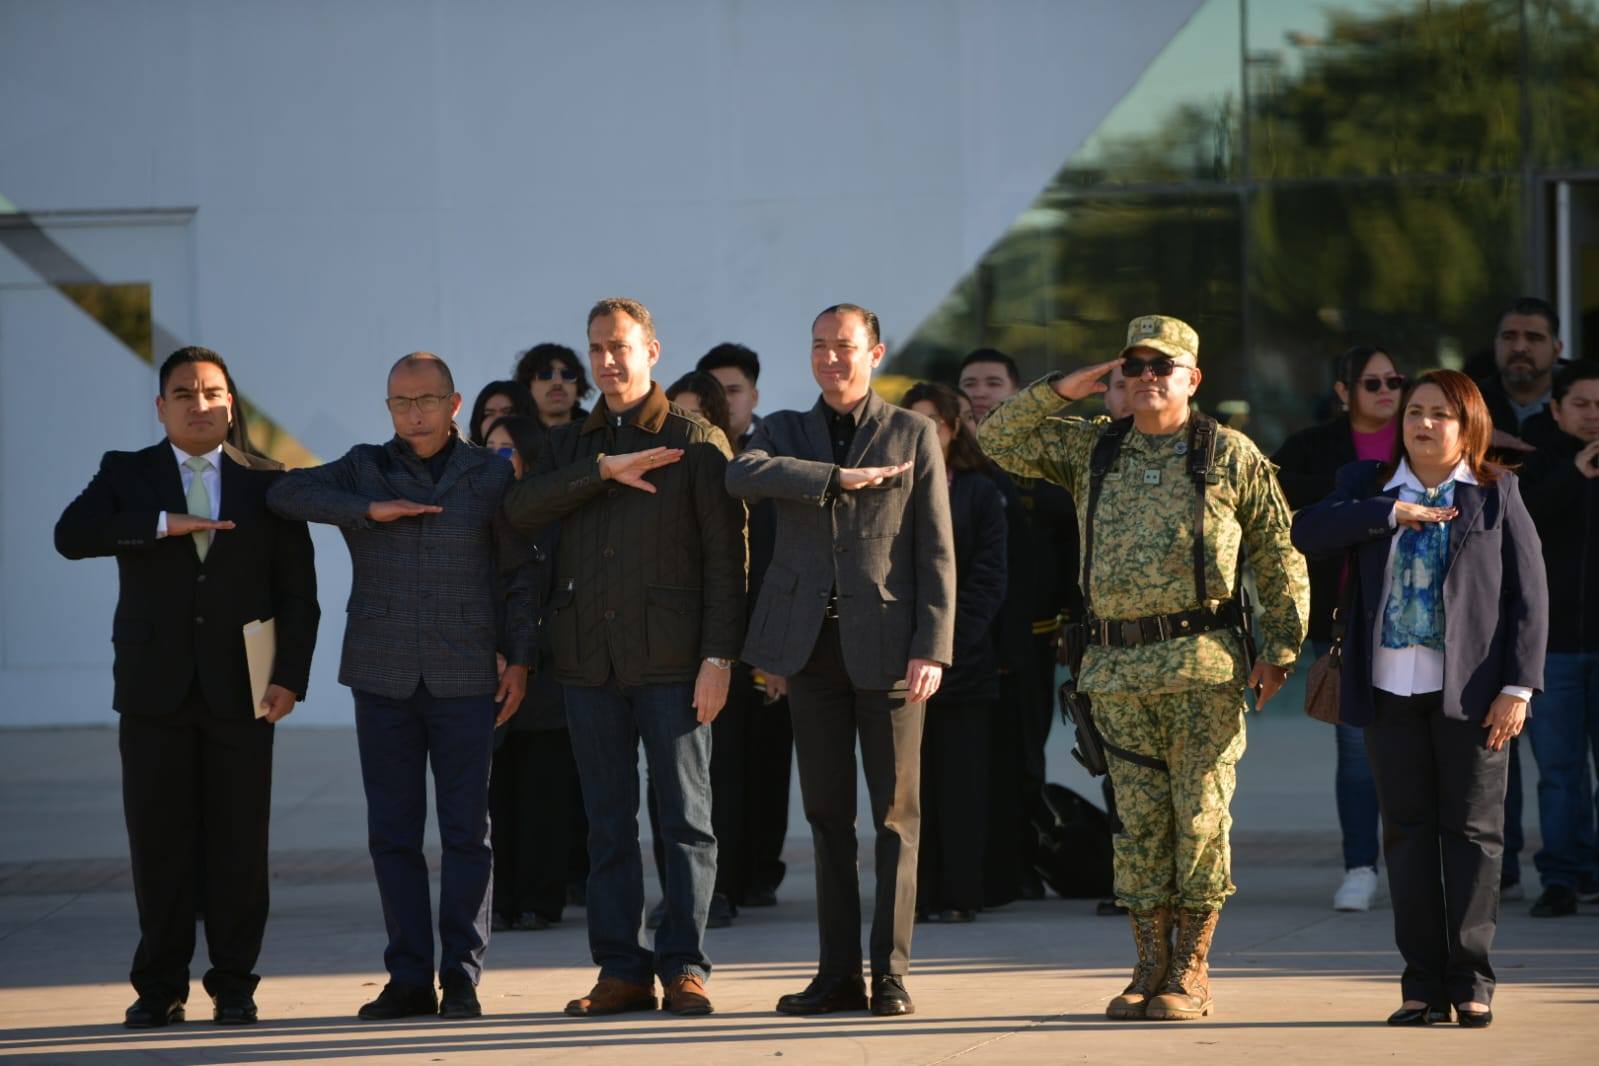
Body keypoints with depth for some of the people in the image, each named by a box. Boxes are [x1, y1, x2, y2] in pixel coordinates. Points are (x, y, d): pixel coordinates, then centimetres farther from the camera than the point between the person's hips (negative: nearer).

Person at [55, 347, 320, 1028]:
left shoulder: (267, 484, 8)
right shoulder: (126, 475, 8)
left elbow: (297, 590, 6)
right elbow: (71, 535, -10)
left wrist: (291, 676, -5)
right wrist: (161, 524, -19)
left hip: (239, 690, 0)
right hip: (155, 690, 0)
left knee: (239, 845, 0)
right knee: (159, 845, 0)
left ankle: (234, 987, 8)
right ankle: (160, 989, 8)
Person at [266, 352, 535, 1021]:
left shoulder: (490, 475, 6)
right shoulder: (365, 471, 7)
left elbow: (518, 573, 7)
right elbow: (285, 494, -7)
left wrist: (520, 660, 0)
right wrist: (369, 510, -16)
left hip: (465, 680, -1)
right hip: (383, 678, 1)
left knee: (465, 830, -2)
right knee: (393, 832, 2)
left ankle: (461, 976, 3)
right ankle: (409, 978, 8)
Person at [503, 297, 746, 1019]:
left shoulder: (696, 441, 2)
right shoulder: (571, 446, 15)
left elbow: (726, 555, -3)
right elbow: (521, 509, -4)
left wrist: (718, 656, -11)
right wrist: (603, 470, -14)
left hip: (671, 660, -4)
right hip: (590, 661, 4)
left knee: (685, 818, -2)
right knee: (608, 824, 5)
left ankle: (683, 966, 2)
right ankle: (621, 969, 9)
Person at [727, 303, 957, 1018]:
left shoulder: (913, 436, 7)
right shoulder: (786, 432, 13)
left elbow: (936, 553, 1)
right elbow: (741, 474, -12)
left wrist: (931, 650, -9)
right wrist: (841, 478, -17)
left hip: (886, 646, -2)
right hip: (812, 645, 3)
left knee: (896, 814, -2)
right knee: (828, 814, 5)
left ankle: (890, 972, 1)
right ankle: (838, 973, 9)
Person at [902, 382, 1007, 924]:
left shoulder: (980, 493, 7)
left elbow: (987, 578, 1)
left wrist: (950, 644, -9)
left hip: (962, 659, -1)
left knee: (959, 780, -1)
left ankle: (957, 894, 2)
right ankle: (914, 894, 1)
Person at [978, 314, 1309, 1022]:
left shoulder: (1231, 455, 3)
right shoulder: (1089, 448, 13)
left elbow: (1278, 554, 4)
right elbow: (999, 439, 15)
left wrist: (1279, 649, -2)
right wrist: (1062, 390, 4)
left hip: (1202, 665, -3)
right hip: (1118, 667, 3)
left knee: (1199, 816, -3)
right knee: (1139, 819, 6)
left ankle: (1192, 972, 3)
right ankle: (1150, 966, 13)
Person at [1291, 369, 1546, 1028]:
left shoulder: (1496, 494, 5)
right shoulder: (1370, 488, 11)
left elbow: (1528, 595, 1)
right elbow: (1307, 533, -6)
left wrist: (1518, 686, -8)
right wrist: (1394, 513, -14)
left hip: (1470, 691, -2)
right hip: (1391, 692, 2)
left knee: (1472, 831, 0)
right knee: (1408, 833, 3)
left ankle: (1471, 982, 4)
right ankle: (1423, 984, 7)